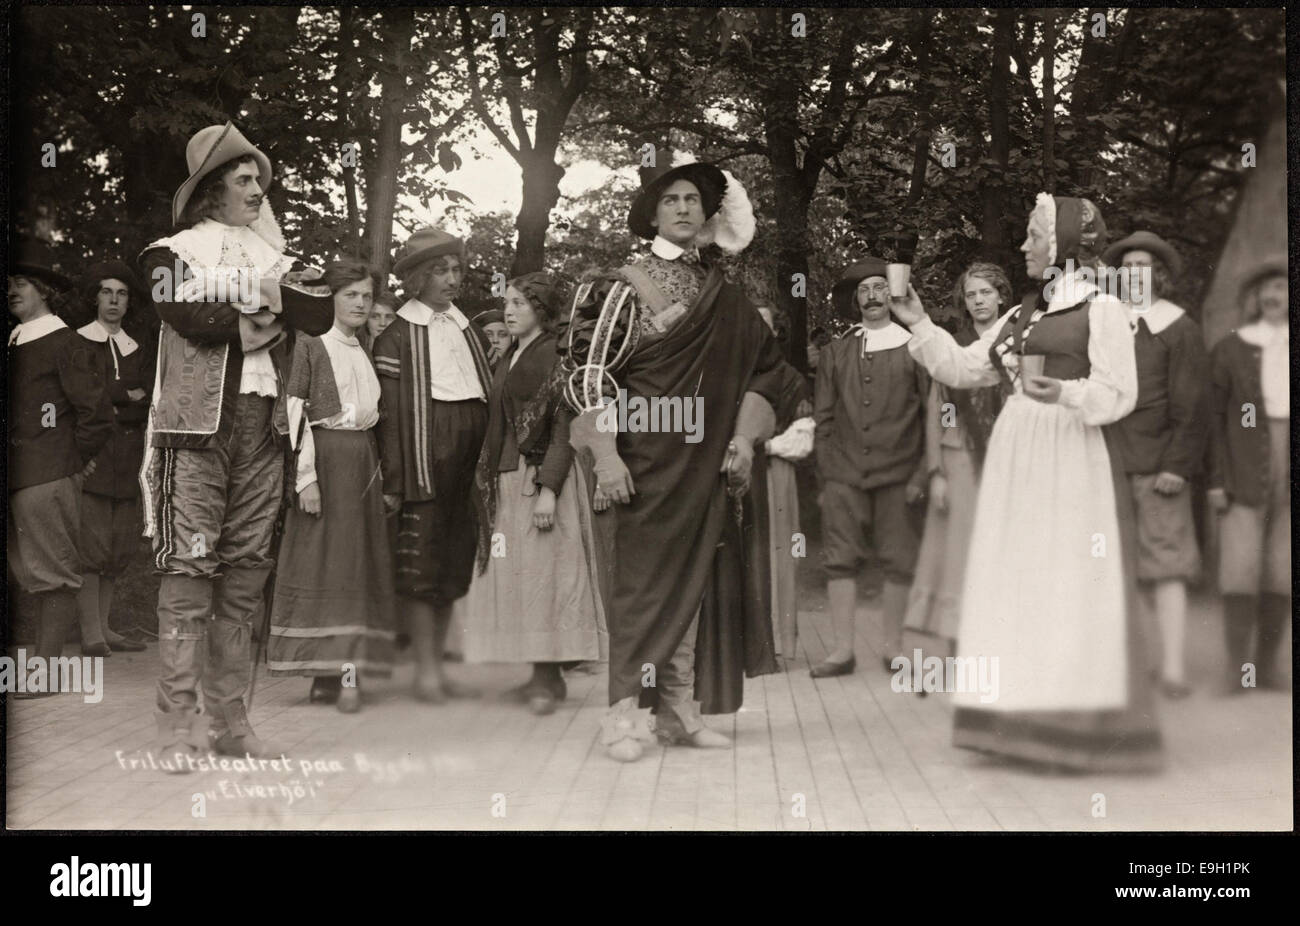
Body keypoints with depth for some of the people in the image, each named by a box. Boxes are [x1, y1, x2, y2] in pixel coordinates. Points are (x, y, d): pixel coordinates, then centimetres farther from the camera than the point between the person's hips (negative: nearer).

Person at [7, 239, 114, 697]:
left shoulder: (67, 345, -8)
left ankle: (46, 671, -2)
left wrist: (75, 460, -3)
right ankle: (45, 663, 15)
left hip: (49, 479, -8)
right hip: (16, 478, 8)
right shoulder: (13, 344, 16)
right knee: (32, 574, 10)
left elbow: (97, 414, -10)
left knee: (54, 576, -4)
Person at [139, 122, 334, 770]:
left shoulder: (275, 257, 20)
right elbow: (191, 316, -12)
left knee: (247, 569, 4)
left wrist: (270, 293, -8)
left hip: (263, 425, 5)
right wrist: (261, 310, -2)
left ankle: (229, 717, 9)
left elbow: (320, 315, 4)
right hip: (197, 423, -5)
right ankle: (178, 725, -9)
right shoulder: (174, 253, 7)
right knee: (188, 568, -10)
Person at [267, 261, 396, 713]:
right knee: (324, 561, -6)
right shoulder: (310, 346, -2)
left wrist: (381, 472, 9)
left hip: (363, 464, 6)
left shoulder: (368, 354, 17)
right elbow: (295, 412, -8)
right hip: (325, 459, -6)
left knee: (358, 565, 2)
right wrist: (305, 477, -16)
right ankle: (341, 674, -8)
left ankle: (333, 672, 4)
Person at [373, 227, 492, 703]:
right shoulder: (396, 338, -1)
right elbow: (390, 413, -7)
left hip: (469, 460, 6)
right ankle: (425, 670, 4)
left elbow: (491, 398, 16)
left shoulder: (470, 332, 18)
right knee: (422, 565, -3)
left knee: (455, 563, 9)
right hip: (425, 459, -6)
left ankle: (438, 665, 17)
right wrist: (393, 481, -12)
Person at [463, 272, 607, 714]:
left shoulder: (553, 356, -9)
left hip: (540, 478, -8)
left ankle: (547, 680, -2)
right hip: (507, 480, 8)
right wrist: (490, 482, 15)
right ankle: (542, 676, 13)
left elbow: (564, 427, -15)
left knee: (540, 572, -6)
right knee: (515, 576, 7)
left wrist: (548, 489, -21)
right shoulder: (509, 357, 15)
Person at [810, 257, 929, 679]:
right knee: (840, 560, -1)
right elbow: (824, 418, 11)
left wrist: (921, 474, -4)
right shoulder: (835, 353, 11)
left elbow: (934, 416, 2)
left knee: (899, 564, 1)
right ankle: (843, 649, 4)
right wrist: (826, 473, 3)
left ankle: (892, 646, 12)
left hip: (897, 475, -2)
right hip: (844, 475, 2)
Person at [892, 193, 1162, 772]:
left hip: (1071, 462, -7)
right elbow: (963, 368, 17)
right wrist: (919, 324, 10)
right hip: (1014, 461, 7)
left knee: (1069, 589, -6)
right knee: (1017, 588, 5)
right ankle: (1026, 723, 9)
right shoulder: (1022, 316, 18)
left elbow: (1118, 394, -8)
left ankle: (1080, 728, 0)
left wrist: (1064, 393, -25)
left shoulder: (1102, 310, -2)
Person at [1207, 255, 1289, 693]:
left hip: (1288, 477, 2)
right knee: (1240, 568, -9)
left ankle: (1267, 663, 11)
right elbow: (1213, 418, 2)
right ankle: (1237, 668, -4)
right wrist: (1215, 480, -5)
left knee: (1281, 574, 2)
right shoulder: (1229, 350, 5)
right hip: (1244, 472, -2)